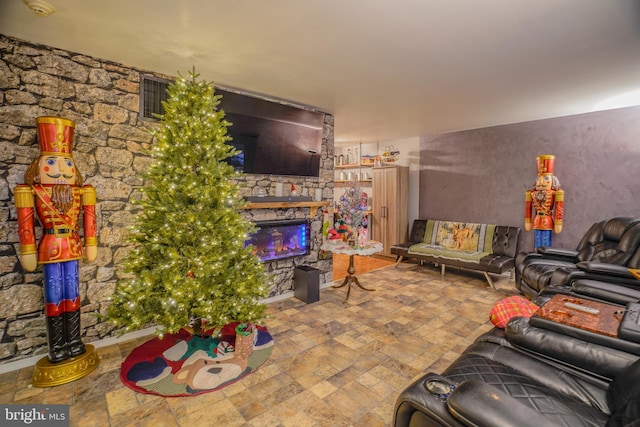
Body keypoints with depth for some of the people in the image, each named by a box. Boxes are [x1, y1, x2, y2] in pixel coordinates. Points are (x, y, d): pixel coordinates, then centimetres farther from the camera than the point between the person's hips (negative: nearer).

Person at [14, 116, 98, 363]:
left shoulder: (78, 193, 3)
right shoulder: (36, 192, -6)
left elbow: (88, 217, 6)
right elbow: (26, 223, -6)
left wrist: (90, 244, 6)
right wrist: (28, 251, -6)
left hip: (72, 246, 3)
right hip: (50, 248, -2)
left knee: (72, 295, 11)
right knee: (54, 297, 5)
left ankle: (74, 342, 24)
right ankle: (57, 348, 19)